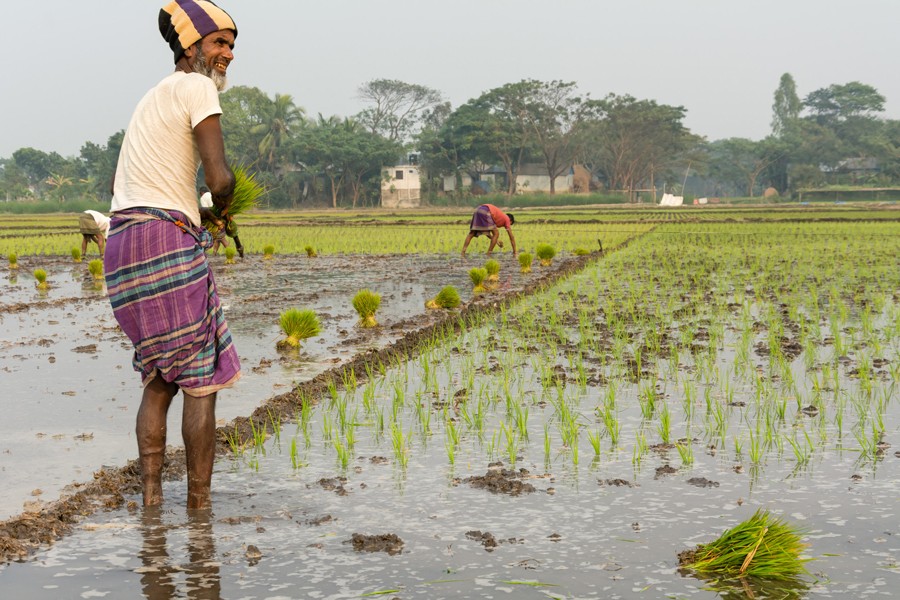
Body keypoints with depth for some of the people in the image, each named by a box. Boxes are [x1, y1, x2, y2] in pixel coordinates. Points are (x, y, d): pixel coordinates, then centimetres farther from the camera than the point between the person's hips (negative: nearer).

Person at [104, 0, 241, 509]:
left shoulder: (155, 97, 24)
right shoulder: (197, 88, -5)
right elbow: (220, 179, -15)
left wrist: (205, 215, 18)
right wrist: (223, 204, 7)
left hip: (124, 243, 9)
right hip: (166, 242, -9)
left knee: (159, 379, 16)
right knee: (201, 380, 0)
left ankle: (151, 497, 14)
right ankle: (199, 504, 3)